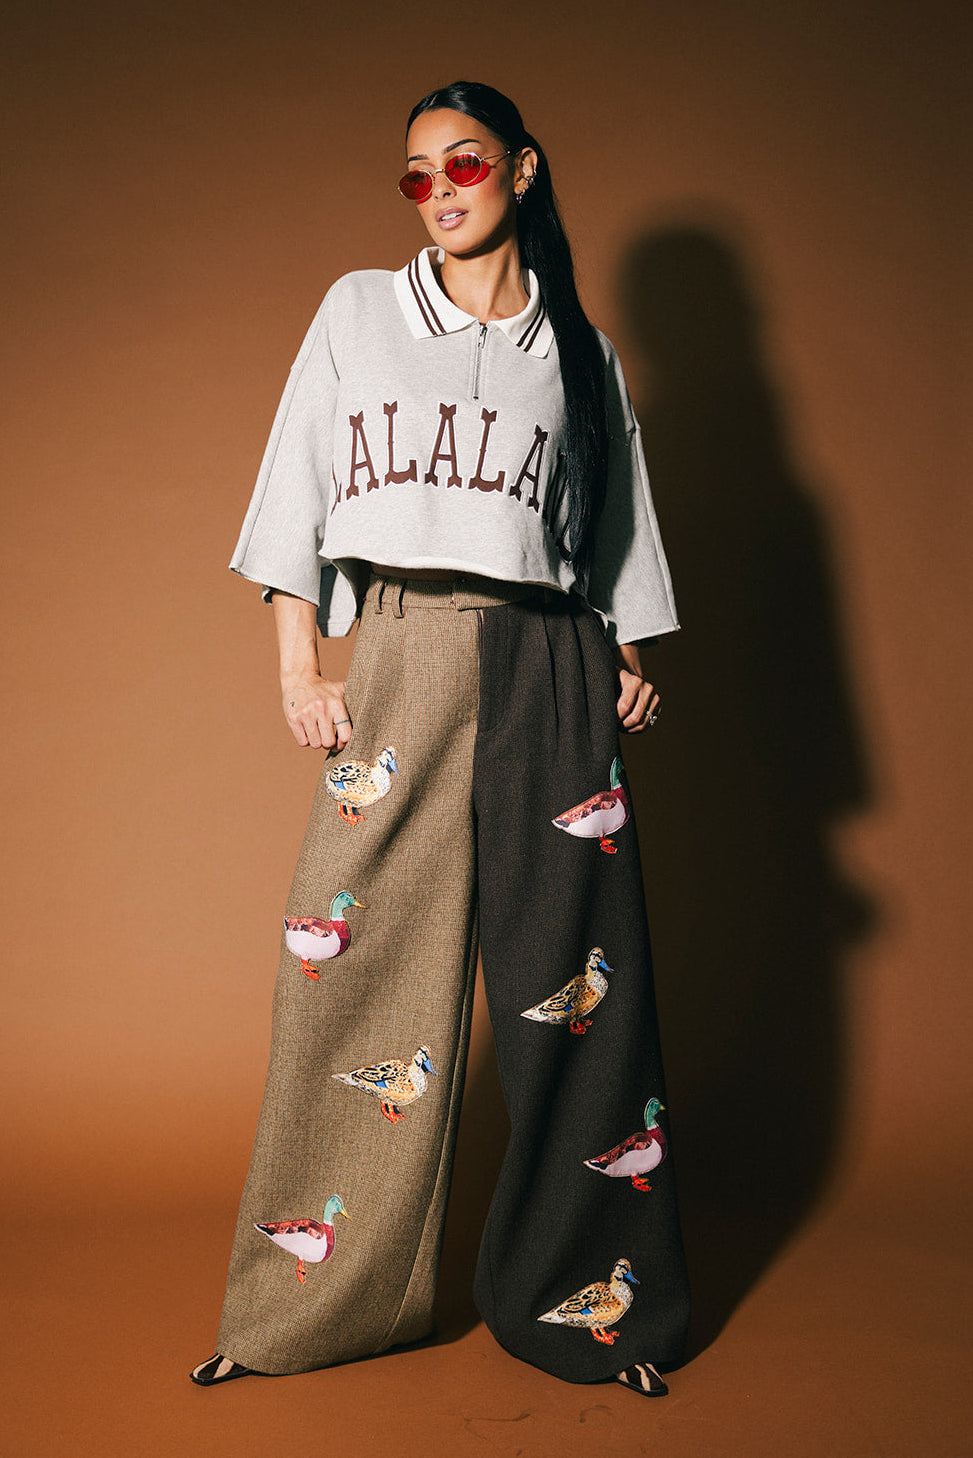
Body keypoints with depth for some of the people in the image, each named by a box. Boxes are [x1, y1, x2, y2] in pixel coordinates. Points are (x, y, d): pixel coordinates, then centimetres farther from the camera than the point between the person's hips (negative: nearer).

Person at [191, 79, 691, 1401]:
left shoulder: (580, 350, 16)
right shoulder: (360, 310, 13)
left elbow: (616, 527, 17)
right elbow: (300, 483, 7)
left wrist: (631, 662, 3)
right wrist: (297, 662, -2)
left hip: (549, 668, 1)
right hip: (397, 659, 0)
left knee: (574, 985, 1)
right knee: (355, 970, -3)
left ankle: (589, 1302, 17)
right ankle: (309, 1305, 13)